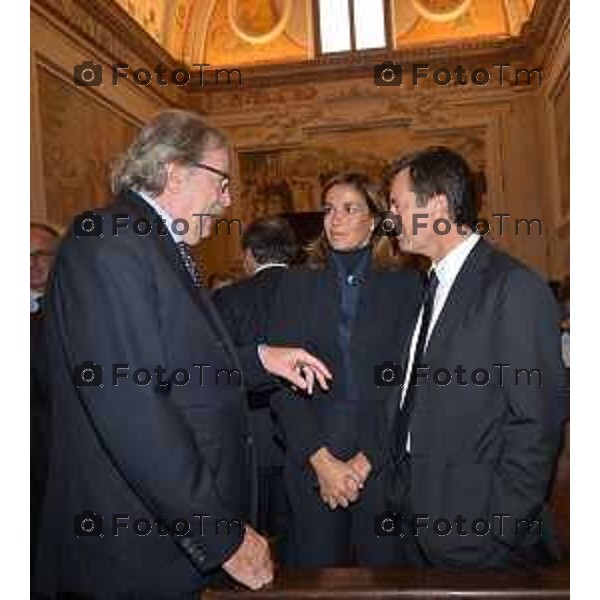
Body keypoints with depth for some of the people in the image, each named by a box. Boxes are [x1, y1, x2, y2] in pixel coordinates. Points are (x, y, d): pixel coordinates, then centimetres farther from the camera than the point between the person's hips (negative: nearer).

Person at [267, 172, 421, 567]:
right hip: (312, 462, 1)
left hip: (384, 461, -1)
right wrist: (320, 458, -10)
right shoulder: (298, 285, 4)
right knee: (316, 572, 13)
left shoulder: (405, 285, 0)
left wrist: (364, 461, -11)